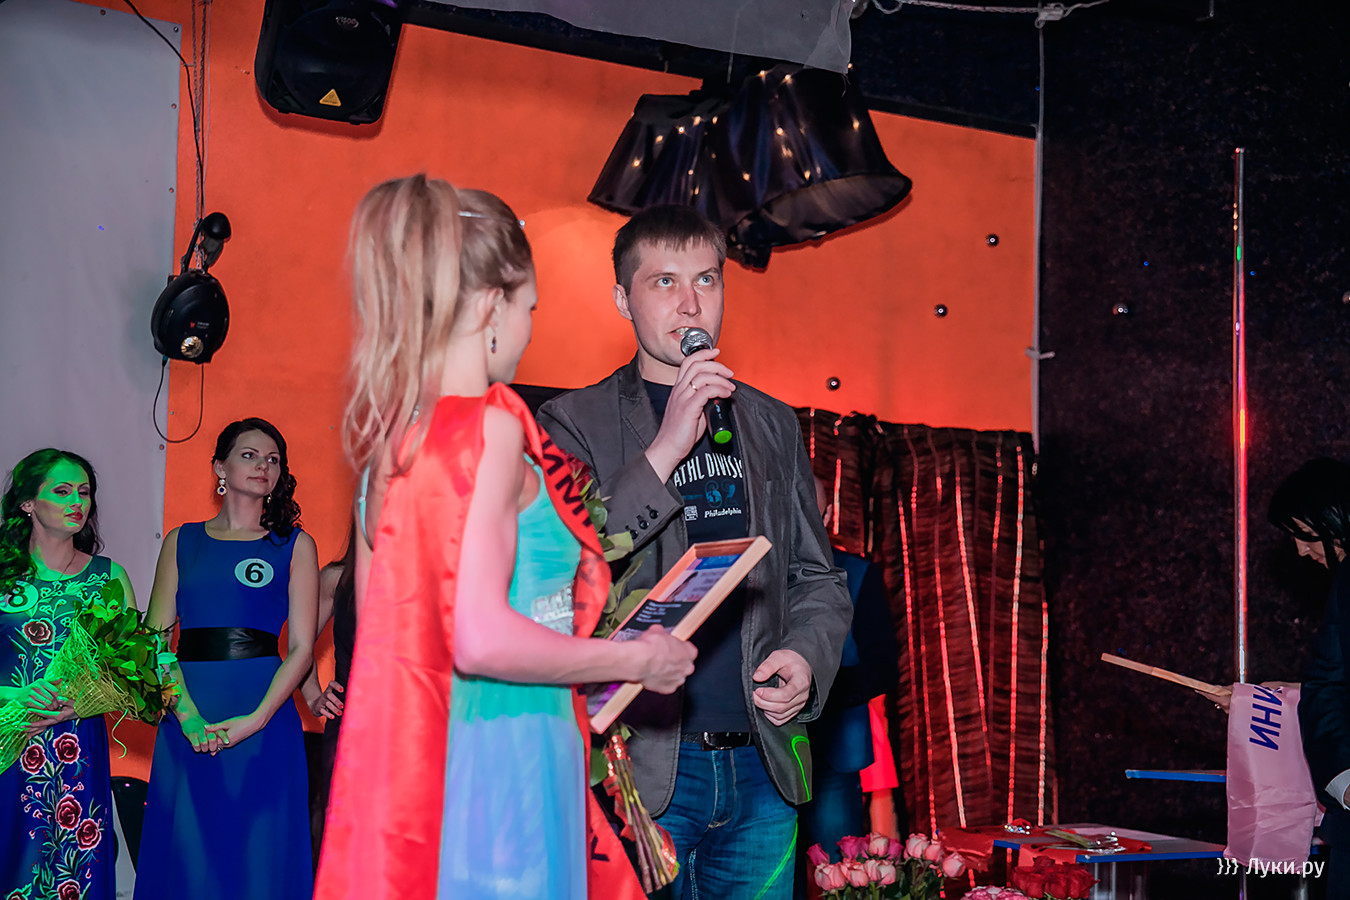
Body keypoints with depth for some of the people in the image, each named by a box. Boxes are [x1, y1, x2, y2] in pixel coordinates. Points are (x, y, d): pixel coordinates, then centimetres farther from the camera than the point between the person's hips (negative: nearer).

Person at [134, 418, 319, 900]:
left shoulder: (295, 545, 8)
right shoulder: (181, 542, 13)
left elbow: (301, 647, 0)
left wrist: (257, 718, -15)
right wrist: (188, 716, -12)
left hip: (264, 717, -1)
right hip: (187, 715, 2)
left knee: (259, 858, -1)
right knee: (186, 858, 3)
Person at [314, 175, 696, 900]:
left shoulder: (386, 437, 9)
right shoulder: (490, 430, -15)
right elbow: (483, 638, -22)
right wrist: (633, 660, -9)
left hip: (412, 766, 8)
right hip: (500, 766, -8)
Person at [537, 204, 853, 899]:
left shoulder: (771, 424, 14)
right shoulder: (572, 424, 0)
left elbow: (818, 579, 19)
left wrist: (806, 658, -2)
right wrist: (664, 450, -19)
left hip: (763, 767, 4)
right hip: (639, 770, -4)